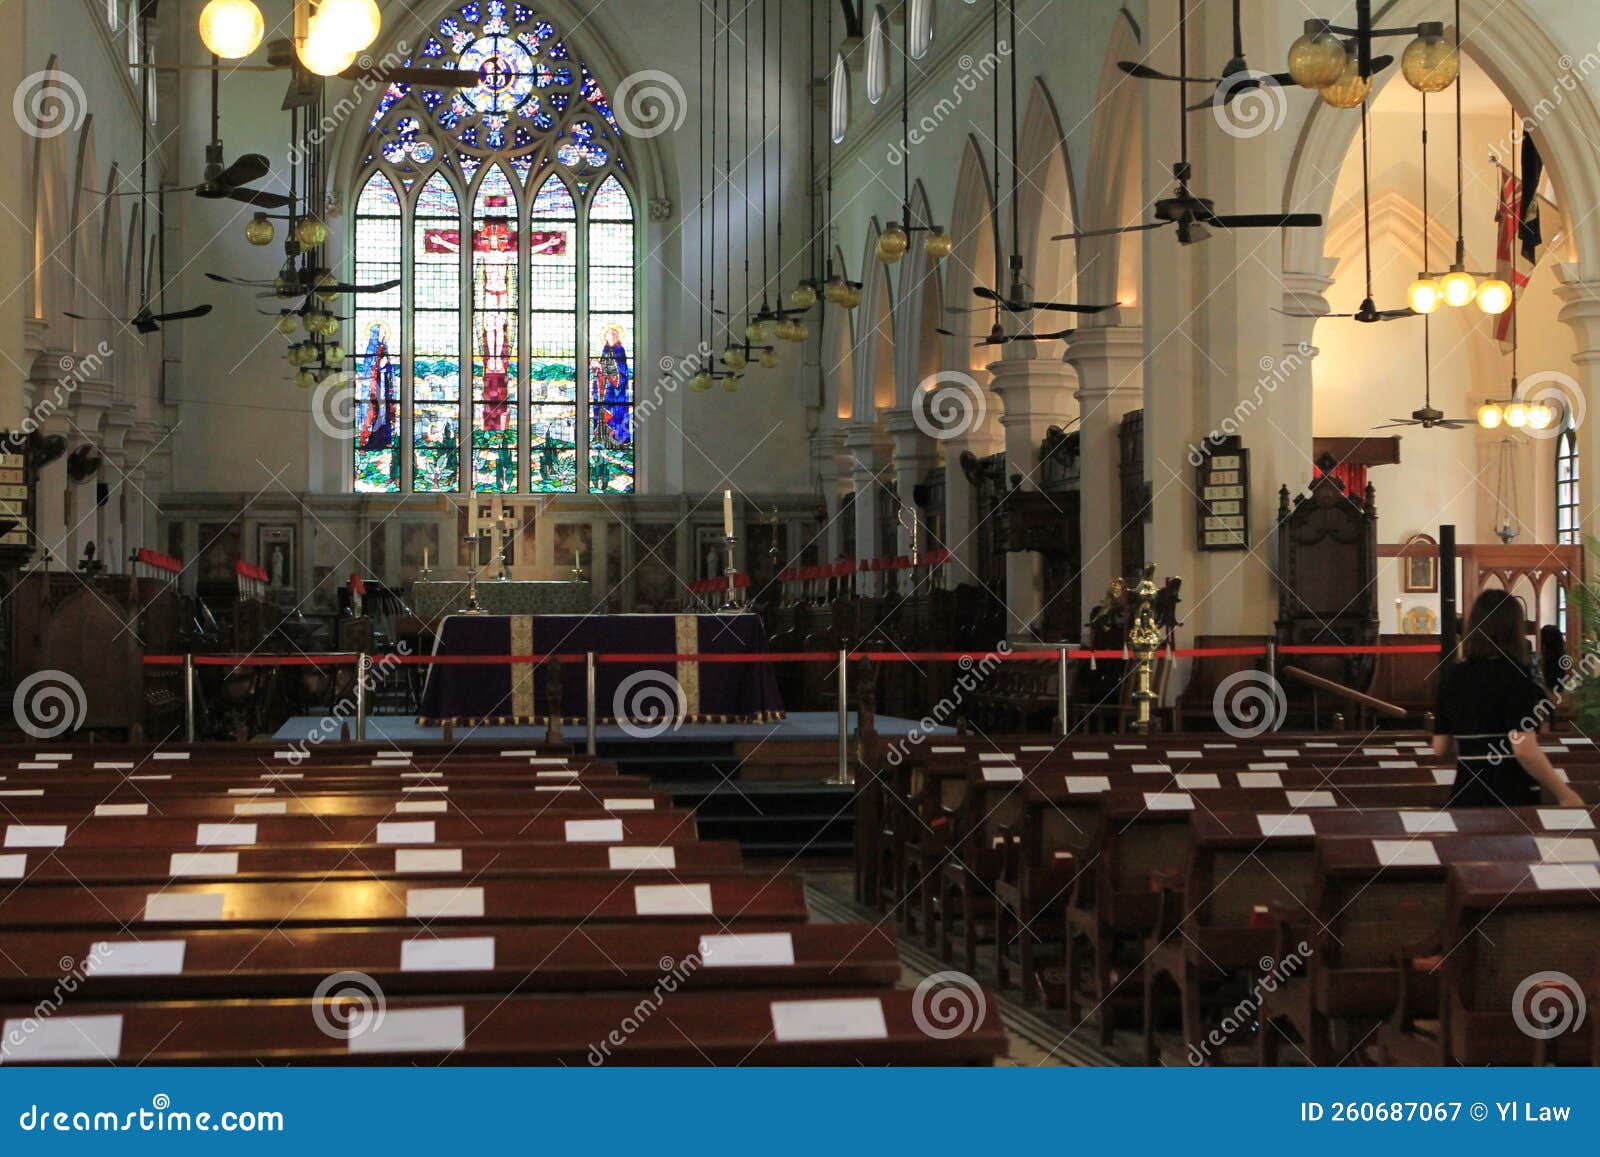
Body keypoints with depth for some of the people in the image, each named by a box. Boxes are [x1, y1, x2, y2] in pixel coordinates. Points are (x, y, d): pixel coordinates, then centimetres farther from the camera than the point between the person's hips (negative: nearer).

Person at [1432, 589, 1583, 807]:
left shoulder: (1452, 677, 6)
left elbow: (1440, 747, 11)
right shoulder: (1514, 674, -11)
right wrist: (1565, 795, -11)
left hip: (1465, 794, 5)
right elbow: (1525, 750, -19)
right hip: (1512, 797, -5)